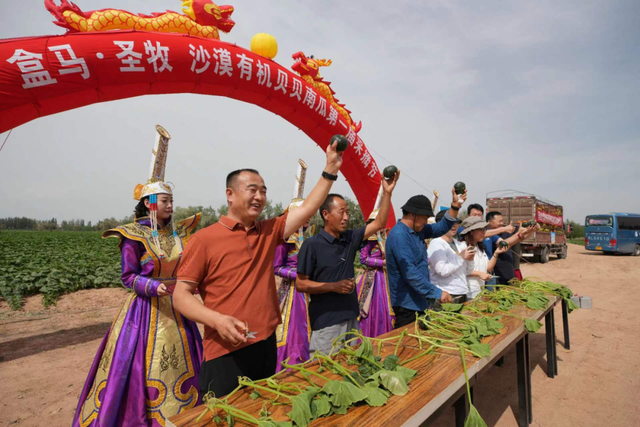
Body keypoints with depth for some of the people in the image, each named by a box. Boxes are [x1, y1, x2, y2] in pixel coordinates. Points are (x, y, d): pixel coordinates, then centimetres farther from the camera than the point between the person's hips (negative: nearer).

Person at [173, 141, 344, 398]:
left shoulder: (269, 231, 5)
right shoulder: (204, 239, -9)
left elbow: (307, 208, 0)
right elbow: (181, 295, -8)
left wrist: (330, 169, -5)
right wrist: (217, 320, -24)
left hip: (267, 345, 6)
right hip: (225, 353, -5)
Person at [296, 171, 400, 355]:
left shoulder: (350, 238, 4)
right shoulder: (312, 245, -13)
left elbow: (379, 223, 6)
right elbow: (301, 284, -13)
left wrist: (387, 192, -3)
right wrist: (334, 286, -20)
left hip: (351, 317, 6)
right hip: (326, 323, -6)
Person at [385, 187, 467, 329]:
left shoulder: (417, 230, 8)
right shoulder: (399, 235, -23)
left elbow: (441, 228, 16)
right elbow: (410, 274, -27)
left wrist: (455, 205, 4)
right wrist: (437, 293, -22)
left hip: (418, 300, 10)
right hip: (407, 303, -10)